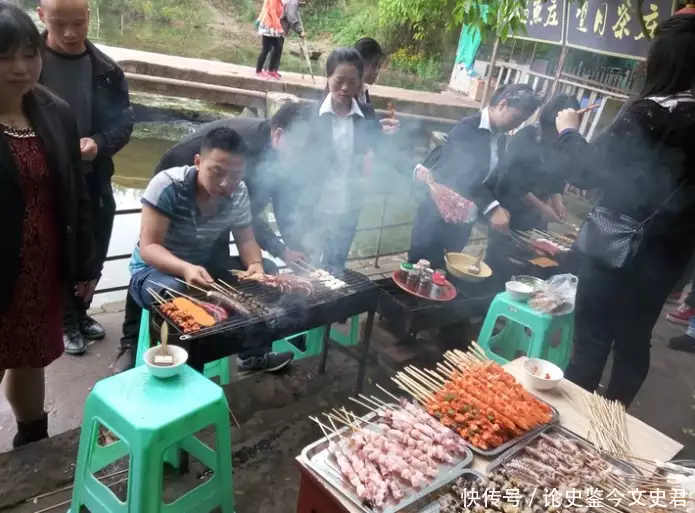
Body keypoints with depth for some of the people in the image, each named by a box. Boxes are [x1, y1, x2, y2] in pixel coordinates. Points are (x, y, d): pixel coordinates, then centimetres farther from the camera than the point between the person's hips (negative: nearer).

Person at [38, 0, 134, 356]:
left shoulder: (106, 70, -1)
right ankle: (66, 323, 29)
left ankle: (80, 313, 37)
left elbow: (124, 120, -1)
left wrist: (99, 143, -21)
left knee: (93, 256, 15)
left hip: (94, 182, 3)